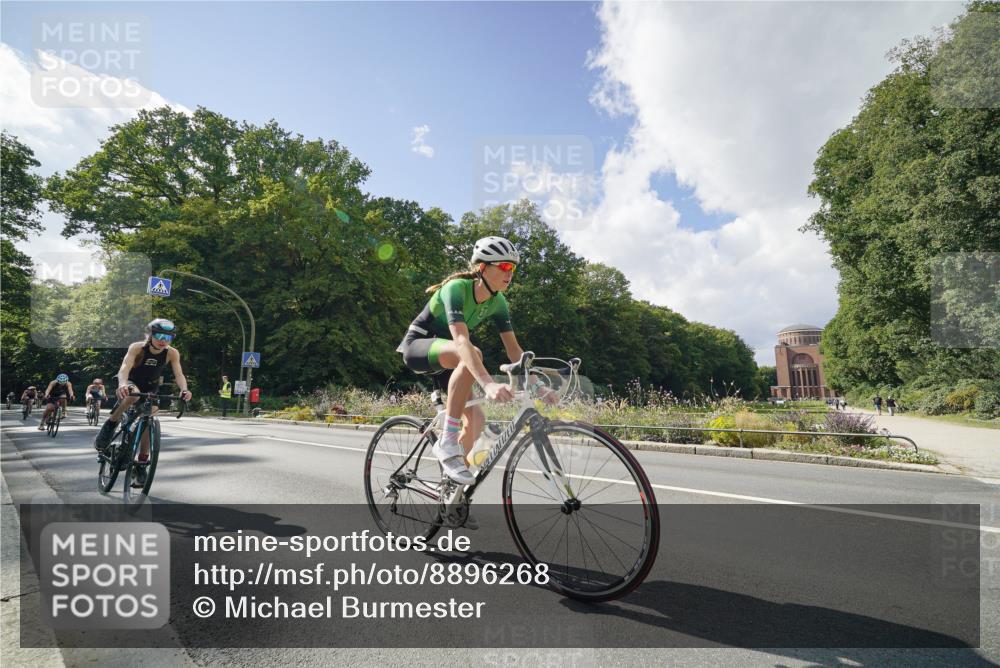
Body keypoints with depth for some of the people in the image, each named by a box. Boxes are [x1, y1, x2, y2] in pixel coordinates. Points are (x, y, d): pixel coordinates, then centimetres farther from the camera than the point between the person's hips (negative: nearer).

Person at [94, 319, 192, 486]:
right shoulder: (137, 347, -25)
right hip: (131, 386, -2)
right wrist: (123, 384, -60)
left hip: (151, 391, 3)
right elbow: (124, 368, -39)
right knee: (133, 395, -38)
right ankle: (109, 426, -16)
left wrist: (184, 389, -50)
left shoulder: (172, 353, -19)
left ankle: (141, 465, -1)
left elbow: (179, 374, -29)